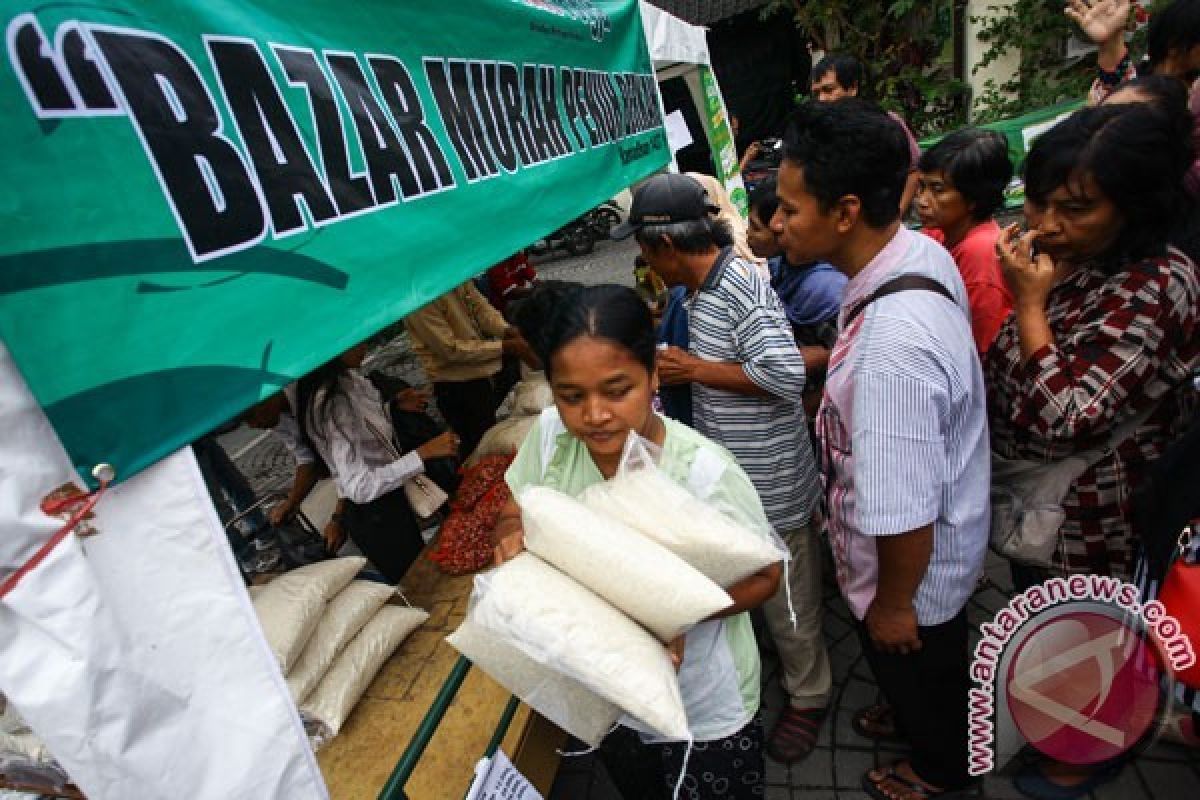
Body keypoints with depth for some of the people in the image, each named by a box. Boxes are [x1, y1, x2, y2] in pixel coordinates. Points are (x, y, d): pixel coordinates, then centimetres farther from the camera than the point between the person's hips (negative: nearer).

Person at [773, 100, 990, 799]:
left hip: (918, 566, -7)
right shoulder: (922, 249, -13)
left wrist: (893, 603, -18)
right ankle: (917, 716, 66)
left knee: (916, 668, 25)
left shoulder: (892, 347, -43)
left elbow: (903, 514, -33)